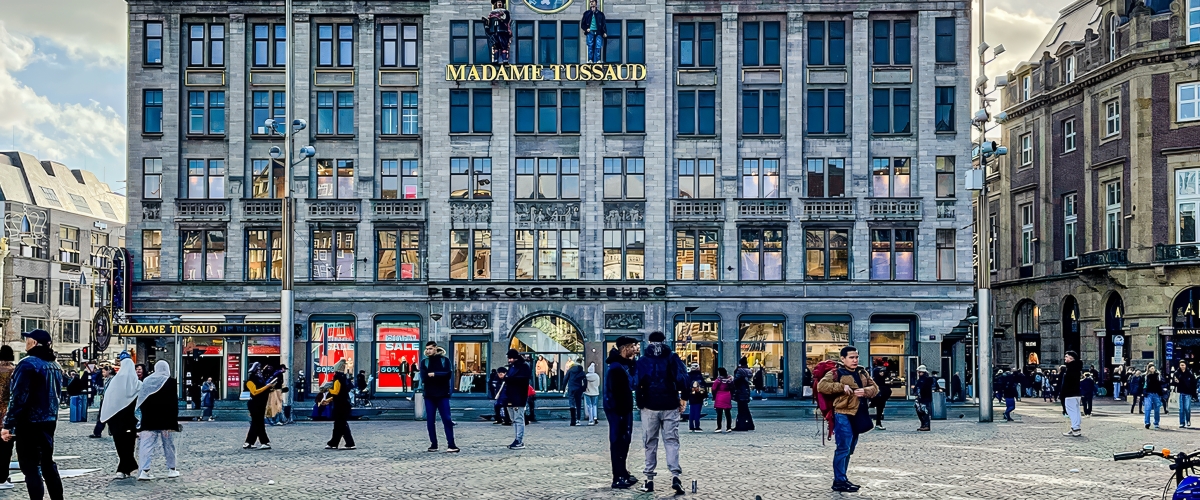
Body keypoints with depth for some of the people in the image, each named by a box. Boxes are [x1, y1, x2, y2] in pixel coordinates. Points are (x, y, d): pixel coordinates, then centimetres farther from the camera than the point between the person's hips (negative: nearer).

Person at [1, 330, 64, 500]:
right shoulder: (55, 365, 12)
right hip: (49, 421, 8)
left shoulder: (28, 364, -15)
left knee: (30, 467, -4)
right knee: (48, 463, 16)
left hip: (29, 423, -8)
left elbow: (18, 398, -19)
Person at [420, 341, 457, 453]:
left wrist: (434, 374, -14)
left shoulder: (445, 360, 3)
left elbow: (448, 375, -10)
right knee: (430, 421, 3)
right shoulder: (424, 362, 8)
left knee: (447, 419, -6)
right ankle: (433, 445, 11)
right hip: (429, 395, 2)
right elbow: (424, 378, -6)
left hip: (443, 395, -2)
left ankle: (451, 445, -6)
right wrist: (440, 375, -11)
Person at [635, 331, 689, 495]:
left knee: (650, 442, 8)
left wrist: (640, 403, 3)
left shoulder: (642, 361, 3)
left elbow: (637, 383, -5)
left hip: (650, 407, 0)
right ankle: (675, 475, -13)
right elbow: (682, 378, -9)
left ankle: (649, 479, 8)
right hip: (670, 406, 0)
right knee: (671, 440, 2)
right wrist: (684, 397, 0)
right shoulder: (672, 358, 2)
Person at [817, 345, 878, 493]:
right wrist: (841, 387, -22)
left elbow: (875, 388, 13)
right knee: (843, 448, -8)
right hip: (843, 415, -7)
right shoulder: (836, 373, -6)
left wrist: (865, 391, -9)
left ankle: (842, 478, 24)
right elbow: (821, 386, -17)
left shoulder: (863, 373, 15)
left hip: (857, 415, 7)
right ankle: (839, 481, -2)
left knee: (849, 449, 14)